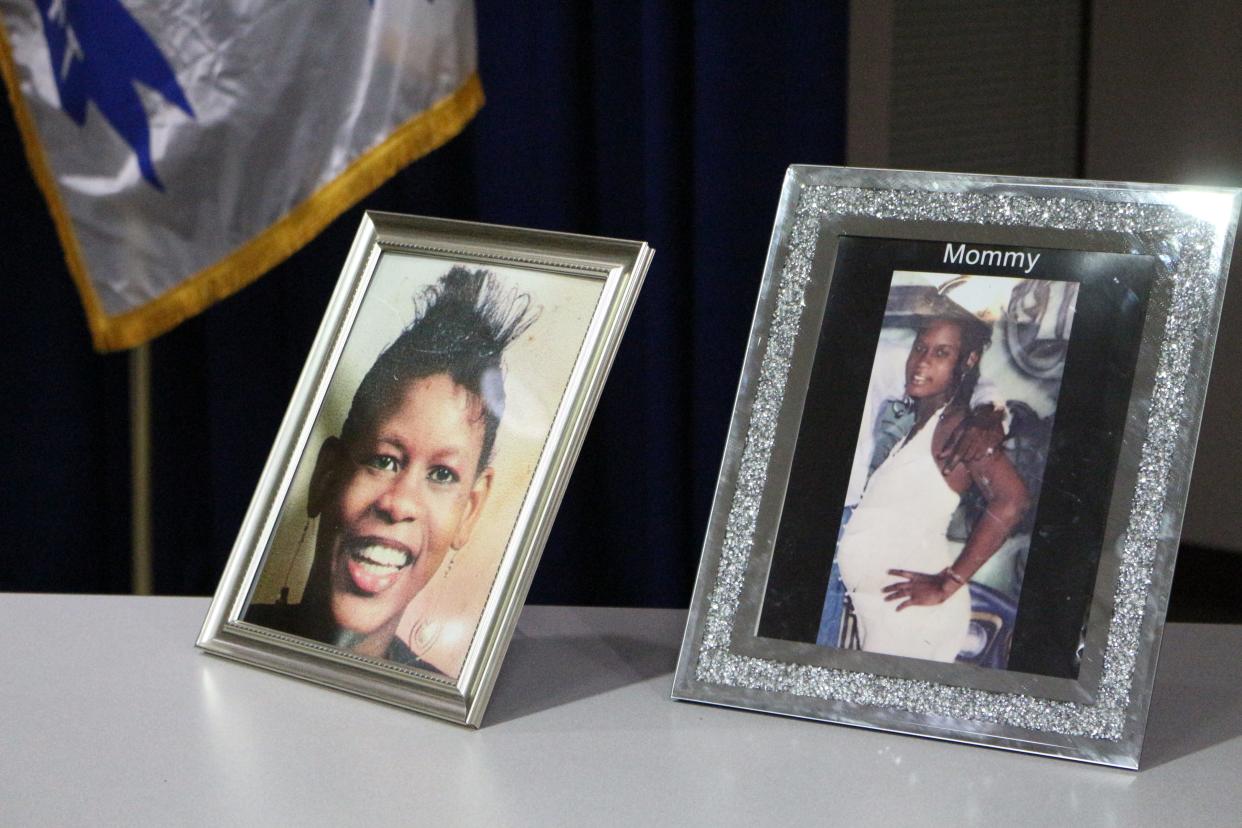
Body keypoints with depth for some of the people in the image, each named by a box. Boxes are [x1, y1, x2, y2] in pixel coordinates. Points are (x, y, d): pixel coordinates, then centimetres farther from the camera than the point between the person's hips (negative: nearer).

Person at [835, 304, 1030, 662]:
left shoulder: (956, 424, -9)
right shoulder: (918, 425, 17)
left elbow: (1011, 501, -22)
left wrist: (947, 585, -18)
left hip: (909, 608, -8)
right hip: (877, 604, 8)